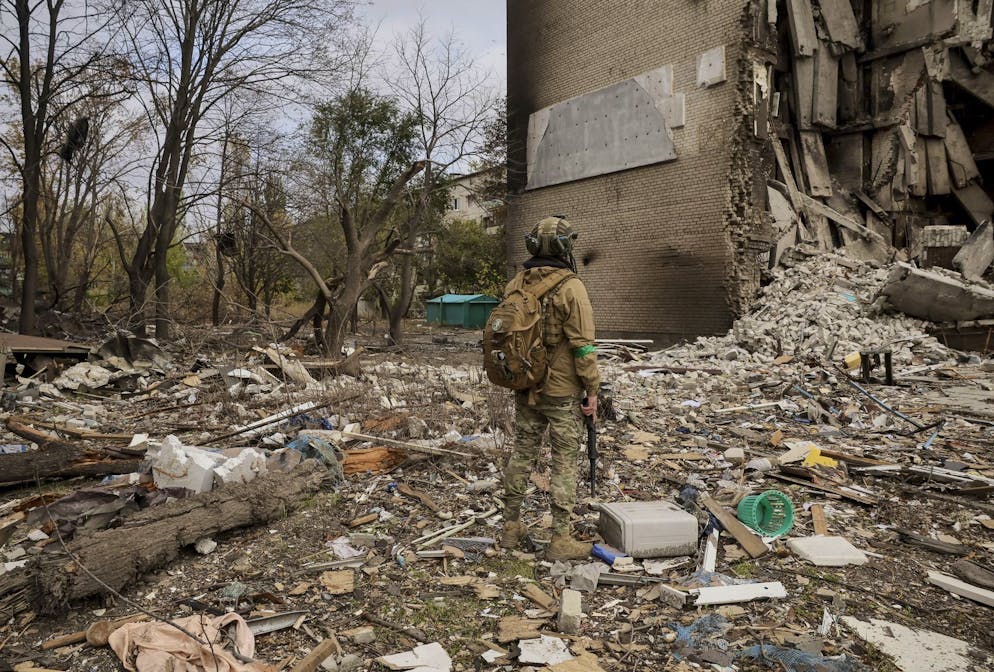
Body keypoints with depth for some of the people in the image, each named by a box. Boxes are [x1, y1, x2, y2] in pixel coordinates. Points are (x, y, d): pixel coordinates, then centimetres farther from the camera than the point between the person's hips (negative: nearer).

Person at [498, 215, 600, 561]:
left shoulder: (516, 284, 4)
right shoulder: (571, 287, -15)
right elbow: (583, 344, -17)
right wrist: (592, 390, -9)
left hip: (525, 389, 6)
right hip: (562, 392, -6)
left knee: (521, 454, 16)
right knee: (564, 463, 4)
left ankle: (511, 526, 27)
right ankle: (560, 539, 11)